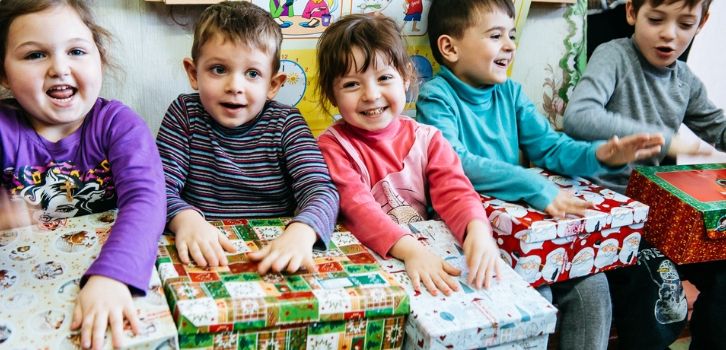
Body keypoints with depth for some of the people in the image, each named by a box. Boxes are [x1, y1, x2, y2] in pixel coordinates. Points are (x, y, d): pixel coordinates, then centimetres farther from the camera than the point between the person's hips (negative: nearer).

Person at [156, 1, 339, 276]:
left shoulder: (287, 123, -2)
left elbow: (321, 189, -14)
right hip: (205, 257, 0)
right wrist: (185, 218, -28)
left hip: (273, 258, 1)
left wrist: (301, 231, -35)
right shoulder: (184, 114, 1)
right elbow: (161, 186, -6)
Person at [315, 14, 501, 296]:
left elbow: (454, 191, -6)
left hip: (428, 250, 3)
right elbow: (357, 206, -19)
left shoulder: (427, 139, 4)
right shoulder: (333, 145, -6)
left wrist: (477, 229, -29)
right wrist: (410, 250, -35)